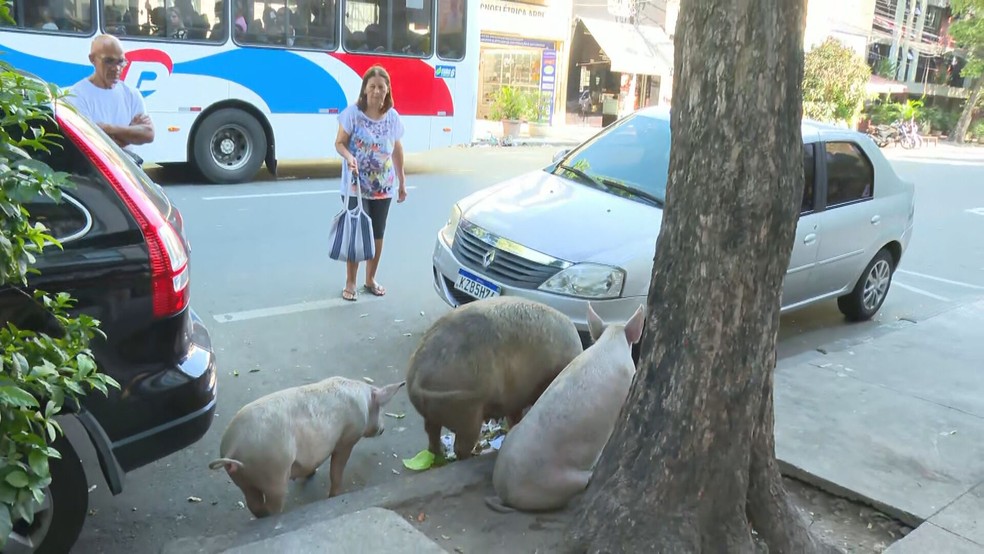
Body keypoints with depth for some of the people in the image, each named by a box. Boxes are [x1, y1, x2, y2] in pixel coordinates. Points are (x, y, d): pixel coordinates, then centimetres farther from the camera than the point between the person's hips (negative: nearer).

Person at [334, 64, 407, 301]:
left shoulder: (393, 116, 2)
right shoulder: (352, 113, -10)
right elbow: (340, 143, -6)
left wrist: (402, 182, 13)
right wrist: (349, 157, -28)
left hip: (384, 187, 4)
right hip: (356, 187, -4)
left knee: (377, 234, 11)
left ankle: (370, 279, 27)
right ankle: (350, 282, 13)